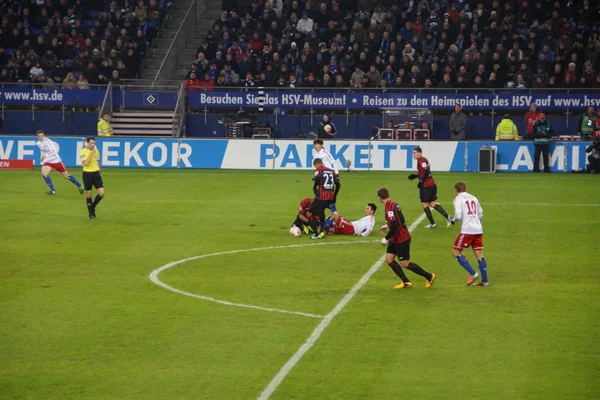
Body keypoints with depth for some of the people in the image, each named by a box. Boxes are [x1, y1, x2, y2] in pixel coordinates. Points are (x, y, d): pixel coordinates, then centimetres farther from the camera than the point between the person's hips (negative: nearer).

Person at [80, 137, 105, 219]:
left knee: (101, 193, -6)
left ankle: (93, 207, 18)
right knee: (89, 194, 3)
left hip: (96, 173, 4)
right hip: (87, 174, -4)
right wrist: (91, 154, -23)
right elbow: (85, 163, -23)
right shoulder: (83, 152, -10)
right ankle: (90, 213, 17)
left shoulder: (96, 151, 7)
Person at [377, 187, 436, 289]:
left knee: (404, 263, -1)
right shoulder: (393, 204, 6)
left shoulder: (390, 207, -24)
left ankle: (429, 277, 12)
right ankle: (406, 282, 9)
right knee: (389, 259, 8)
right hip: (396, 238, 10)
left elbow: (394, 226, -29)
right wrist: (387, 226, 32)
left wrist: (386, 238, -20)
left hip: (401, 239, -10)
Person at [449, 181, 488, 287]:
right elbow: (480, 214, 19)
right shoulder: (473, 198, 17)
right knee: (479, 254, 10)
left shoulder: (458, 198, -2)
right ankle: (485, 281, 6)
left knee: (455, 252, 4)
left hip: (467, 230, -7)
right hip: (478, 229, 7)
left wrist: (453, 220, 8)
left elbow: (458, 215, -13)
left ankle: (472, 274, -6)